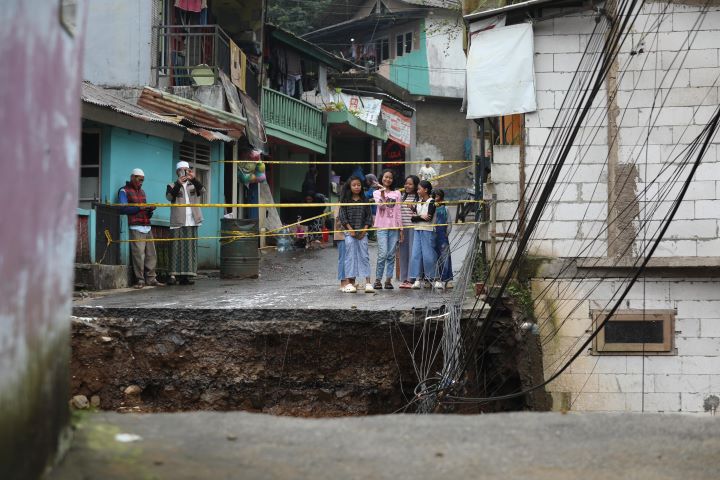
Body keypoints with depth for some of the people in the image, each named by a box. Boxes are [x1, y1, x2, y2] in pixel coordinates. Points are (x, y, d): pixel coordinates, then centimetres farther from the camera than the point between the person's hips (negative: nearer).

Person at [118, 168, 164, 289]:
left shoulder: (142, 191, 25)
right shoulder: (124, 191, 4)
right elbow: (123, 209, -9)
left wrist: (150, 210, 3)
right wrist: (140, 208, -14)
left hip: (147, 227, 7)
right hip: (136, 228, -7)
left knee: (151, 255, 0)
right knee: (138, 255, -12)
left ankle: (151, 279, 4)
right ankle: (140, 280, -8)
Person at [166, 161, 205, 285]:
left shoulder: (193, 185, 16)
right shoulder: (172, 186, 10)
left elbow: (202, 191, -6)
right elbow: (170, 197, -10)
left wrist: (194, 179, -23)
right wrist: (178, 184, -25)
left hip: (191, 223, 2)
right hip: (178, 222, -2)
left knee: (190, 248, -2)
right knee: (177, 248, -6)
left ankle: (188, 275, -3)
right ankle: (175, 275, -8)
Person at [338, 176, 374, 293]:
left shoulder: (364, 201, 7)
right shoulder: (345, 201, 2)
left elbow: (369, 216, 7)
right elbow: (342, 216, -2)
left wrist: (364, 229, -5)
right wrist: (350, 229, -10)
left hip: (362, 232, 2)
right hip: (349, 232, -1)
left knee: (364, 256, -3)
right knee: (350, 256, -3)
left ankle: (367, 282, -7)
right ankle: (350, 282, -2)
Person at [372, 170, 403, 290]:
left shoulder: (396, 193, 13)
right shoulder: (377, 193, 7)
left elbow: (398, 211, 12)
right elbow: (381, 206, -10)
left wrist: (400, 228, 8)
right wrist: (382, 193, -21)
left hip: (394, 227, 3)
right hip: (382, 227, -3)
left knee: (391, 255, 1)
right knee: (383, 254, -12)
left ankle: (388, 279, 6)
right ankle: (378, 280, -6)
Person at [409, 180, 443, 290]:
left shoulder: (431, 202, -5)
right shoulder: (418, 203, 15)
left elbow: (429, 217, -16)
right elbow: (412, 218, 8)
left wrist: (417, 217, -7)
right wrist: (421, 217, -10)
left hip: (427, 231, -7)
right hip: (417, 231, 7)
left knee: (428, 255, -7)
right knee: (416, 254, 0)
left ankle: (435, 279, -1)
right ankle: (417, 279, 2)